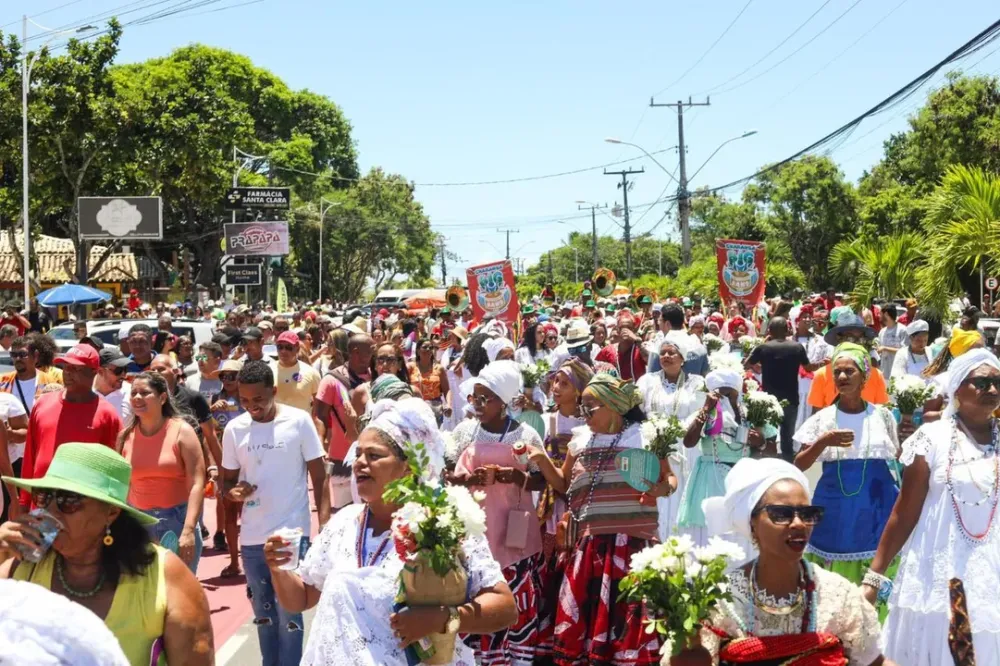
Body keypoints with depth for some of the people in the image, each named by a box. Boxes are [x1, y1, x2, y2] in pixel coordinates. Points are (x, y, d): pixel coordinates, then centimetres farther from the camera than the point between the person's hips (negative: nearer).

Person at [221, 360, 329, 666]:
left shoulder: (299, 421, -6)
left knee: (288, 615, -1)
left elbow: (320, 477, -3)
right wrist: (233, 491, -13)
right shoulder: (234, 429, 2)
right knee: (263, 615, 14)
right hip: (251, 537, 4)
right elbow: (227, 481, 11)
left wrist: (325, 526, -12)